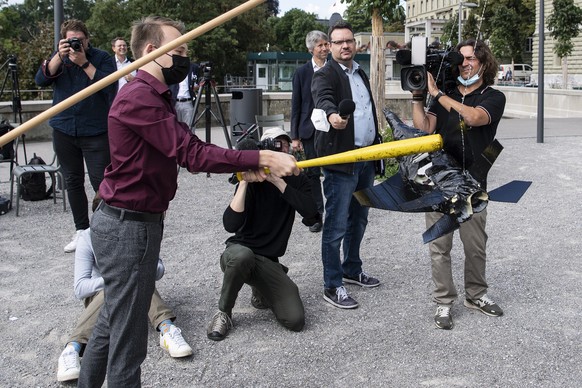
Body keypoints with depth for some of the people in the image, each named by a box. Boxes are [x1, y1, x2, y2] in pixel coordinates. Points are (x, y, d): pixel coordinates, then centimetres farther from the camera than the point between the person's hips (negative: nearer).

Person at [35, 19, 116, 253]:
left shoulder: (102, 58, -1)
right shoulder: (59, 58, 9)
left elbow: (109, 86, -15)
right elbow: (41, 80, -5)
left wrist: (84, 63, -19)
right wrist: (59, 57, -17)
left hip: (96, 131, -4)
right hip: (63, 131, 4)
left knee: (101, 182, -7)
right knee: (73, 182, 9)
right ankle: (81, 230, 19)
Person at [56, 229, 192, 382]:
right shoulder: (87, 238, -20)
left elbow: (158, 270, -11)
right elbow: (80, 288, -25)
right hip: (99, 293, -2)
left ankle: (166, 329, -44)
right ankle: (72, 348, -50)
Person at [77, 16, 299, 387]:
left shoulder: (157, 97, 15)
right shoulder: (139, 97, -20)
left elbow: (190, 147, 8)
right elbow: (192, 154, -25)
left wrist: (244, 165, -6)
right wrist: (261, 158, -25)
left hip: (133, 222, 11)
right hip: (128, 227, -11)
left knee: (111, 323, 22)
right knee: (128, 337, 0)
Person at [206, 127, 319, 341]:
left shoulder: (297, 180, 3)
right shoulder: (253, 182, -9)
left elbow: (311, 214, -18)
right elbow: (231, 225, -23)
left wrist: (278, 181, -21)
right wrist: (244, 181, -27)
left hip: (269, 261, 3)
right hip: (239, 250, -3)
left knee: (295, 320, -16)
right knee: (242, 255, -41)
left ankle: (261, 293, 17)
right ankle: (224, 313, -13)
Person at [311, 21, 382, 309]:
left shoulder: (360, 74, 16)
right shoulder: (325, 75, -9)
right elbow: (323, 99, -32)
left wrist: (377, 145, 21)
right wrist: (332, 115, -54)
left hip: (366, 159, 8)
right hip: (340, 161, -8)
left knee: (359, 219, 18)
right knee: (337, 225, -5)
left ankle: (352, 270, 34)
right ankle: (332, 286, 3)